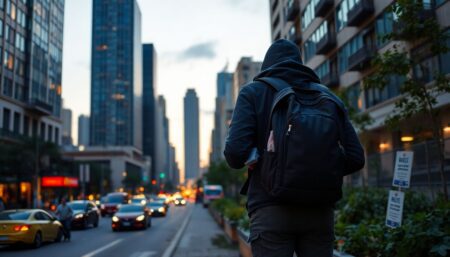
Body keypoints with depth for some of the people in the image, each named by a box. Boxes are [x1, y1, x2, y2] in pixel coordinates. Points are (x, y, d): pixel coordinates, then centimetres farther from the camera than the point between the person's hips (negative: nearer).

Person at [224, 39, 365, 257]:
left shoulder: (253, 92, 3)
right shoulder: (328, 97, 12)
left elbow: (236, 153, -10)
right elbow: (355, 159, 7)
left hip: (271, 212, -3)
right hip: (320, 212, 3)